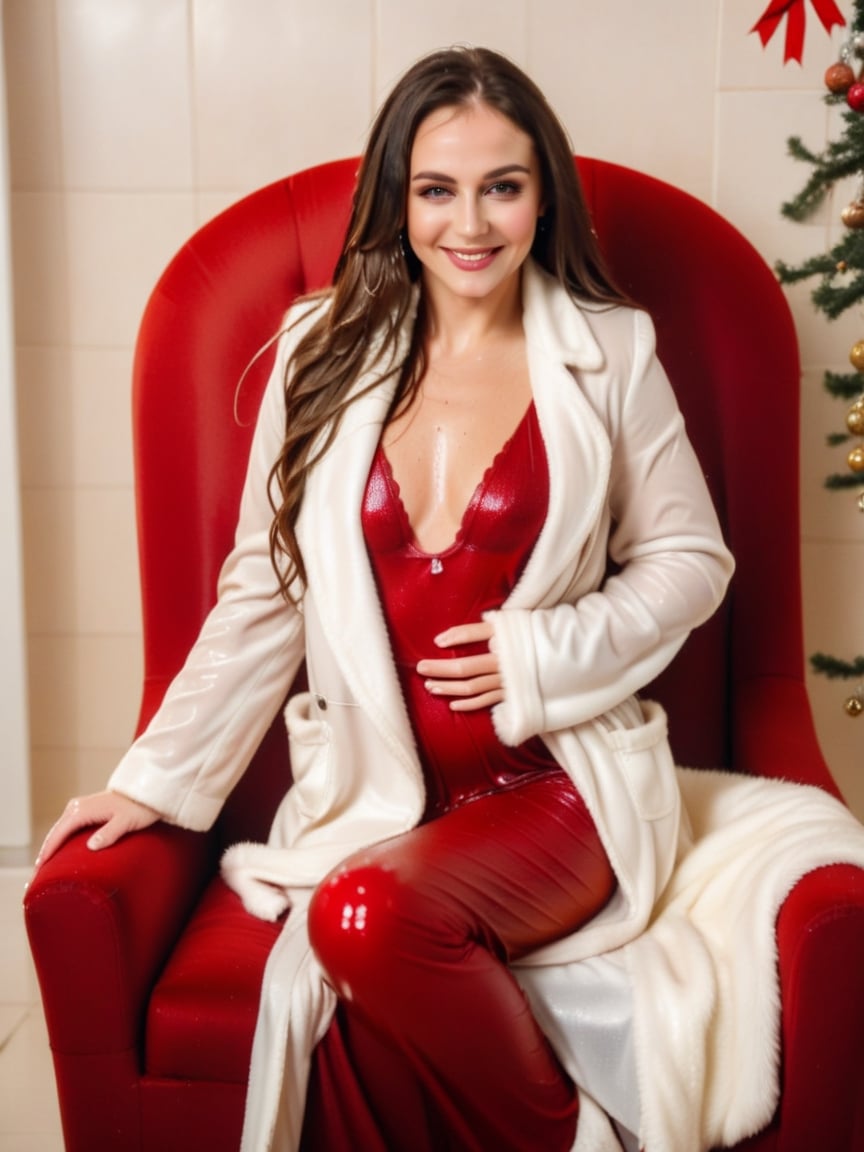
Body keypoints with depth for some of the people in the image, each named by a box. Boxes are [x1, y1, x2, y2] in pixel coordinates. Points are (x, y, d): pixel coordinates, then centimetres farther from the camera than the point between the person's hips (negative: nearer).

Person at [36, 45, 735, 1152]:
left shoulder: (609, 352, 2)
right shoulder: (325, 352, 5)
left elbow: (689, 559, 8)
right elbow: (262, 592, 7)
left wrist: (546, 653, -8)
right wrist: (157, 778, 1)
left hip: (559, 781, -1)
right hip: (370, 794, 2)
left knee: (373, 913, -30)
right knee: (360, 1030, -28)